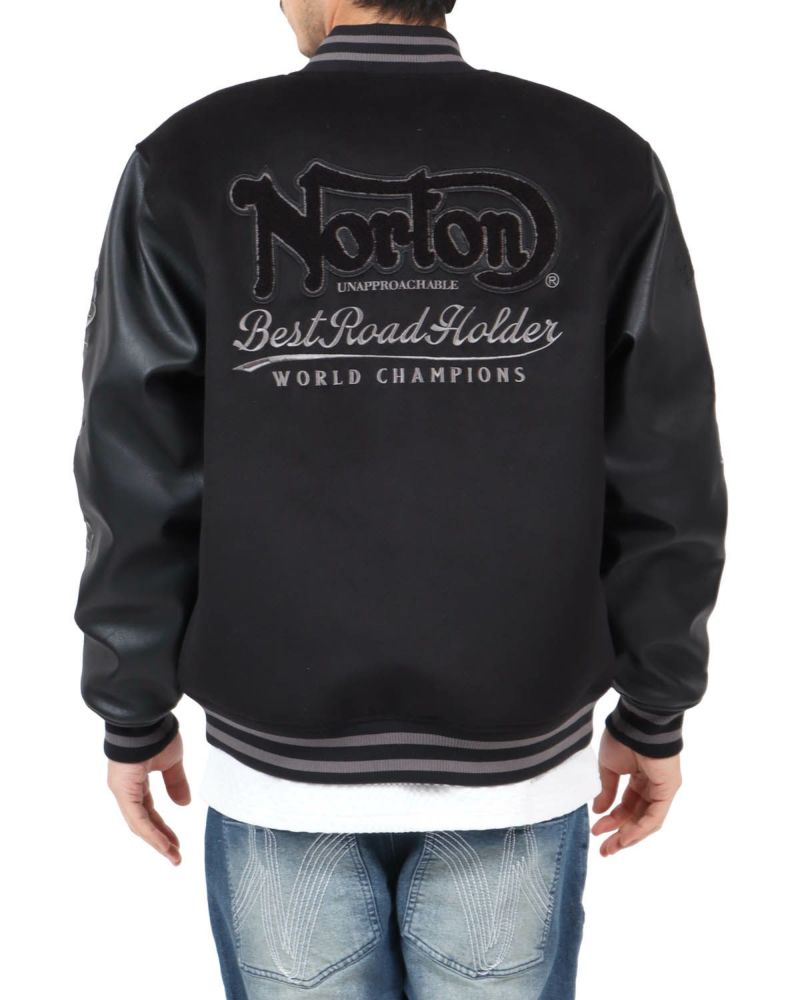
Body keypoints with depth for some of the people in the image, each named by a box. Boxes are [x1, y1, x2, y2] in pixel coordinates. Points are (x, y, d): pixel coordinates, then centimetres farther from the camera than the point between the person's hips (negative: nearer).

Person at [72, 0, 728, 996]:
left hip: (281, 762, 0)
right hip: (516, 762, 1)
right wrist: (655, 717, 6)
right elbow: (663, 482, -7)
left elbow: (141, 483, -8)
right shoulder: (606, 165, -7)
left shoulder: (189, 165, -9)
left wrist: (135, 717, 6)